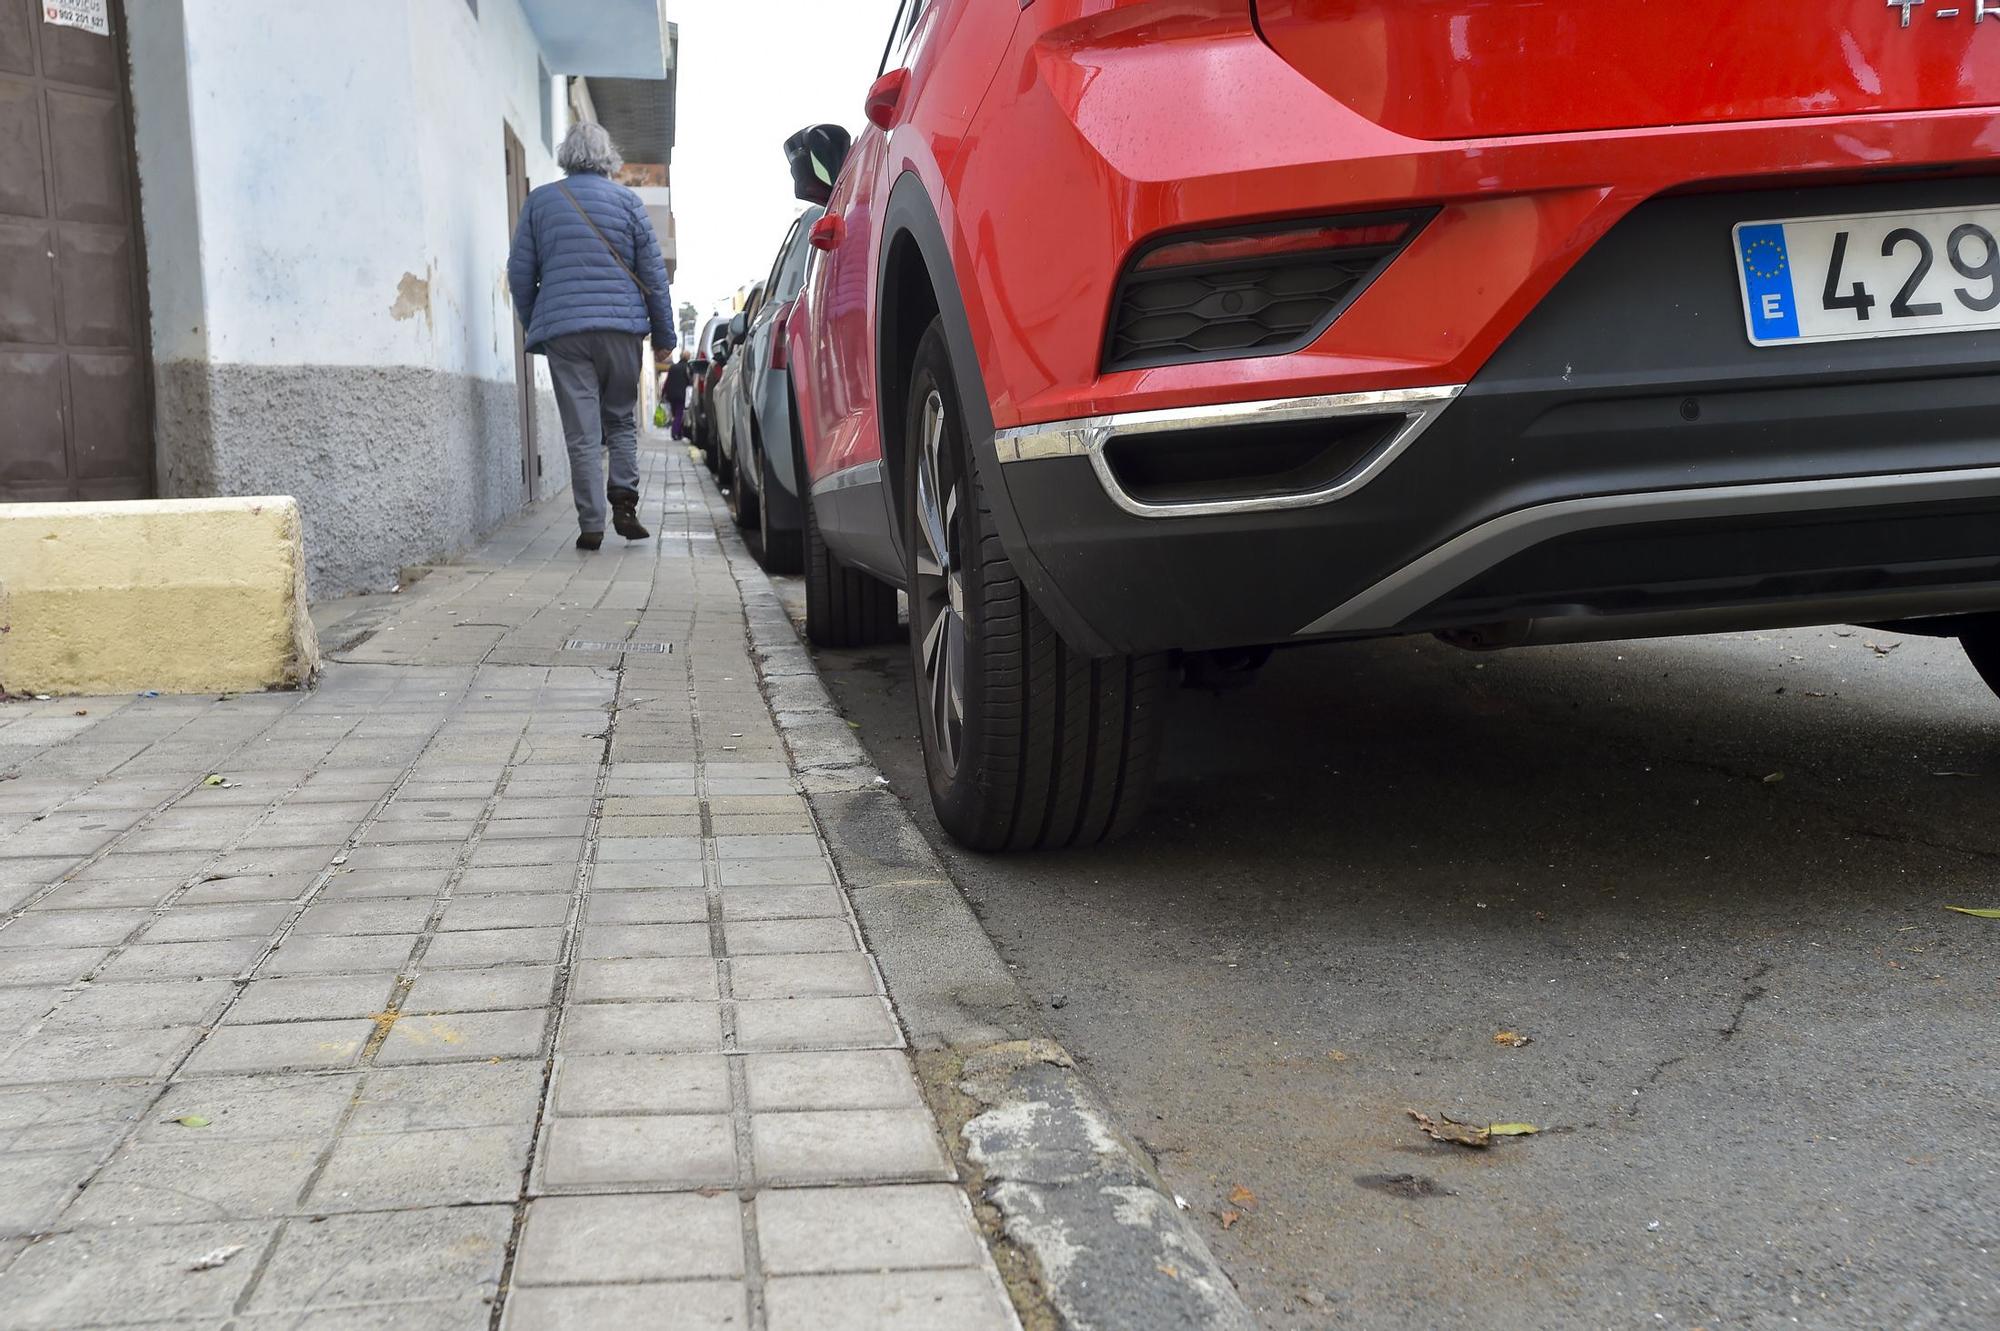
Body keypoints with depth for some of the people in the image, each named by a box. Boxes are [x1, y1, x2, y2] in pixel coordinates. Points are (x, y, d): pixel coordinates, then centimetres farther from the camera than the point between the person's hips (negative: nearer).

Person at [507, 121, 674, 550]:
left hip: (562, 328, 0)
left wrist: (534, 327, 20)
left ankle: (591, 526, -2)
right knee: (621, 421, 15)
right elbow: (654, 272, 5)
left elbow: (520, 273, 9)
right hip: (622, 326, 0)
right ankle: (624, 500, -1)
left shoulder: (539, 201, 8)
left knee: (582, 434, 0)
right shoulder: (627, 200, 6)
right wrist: (663, 333, 11)